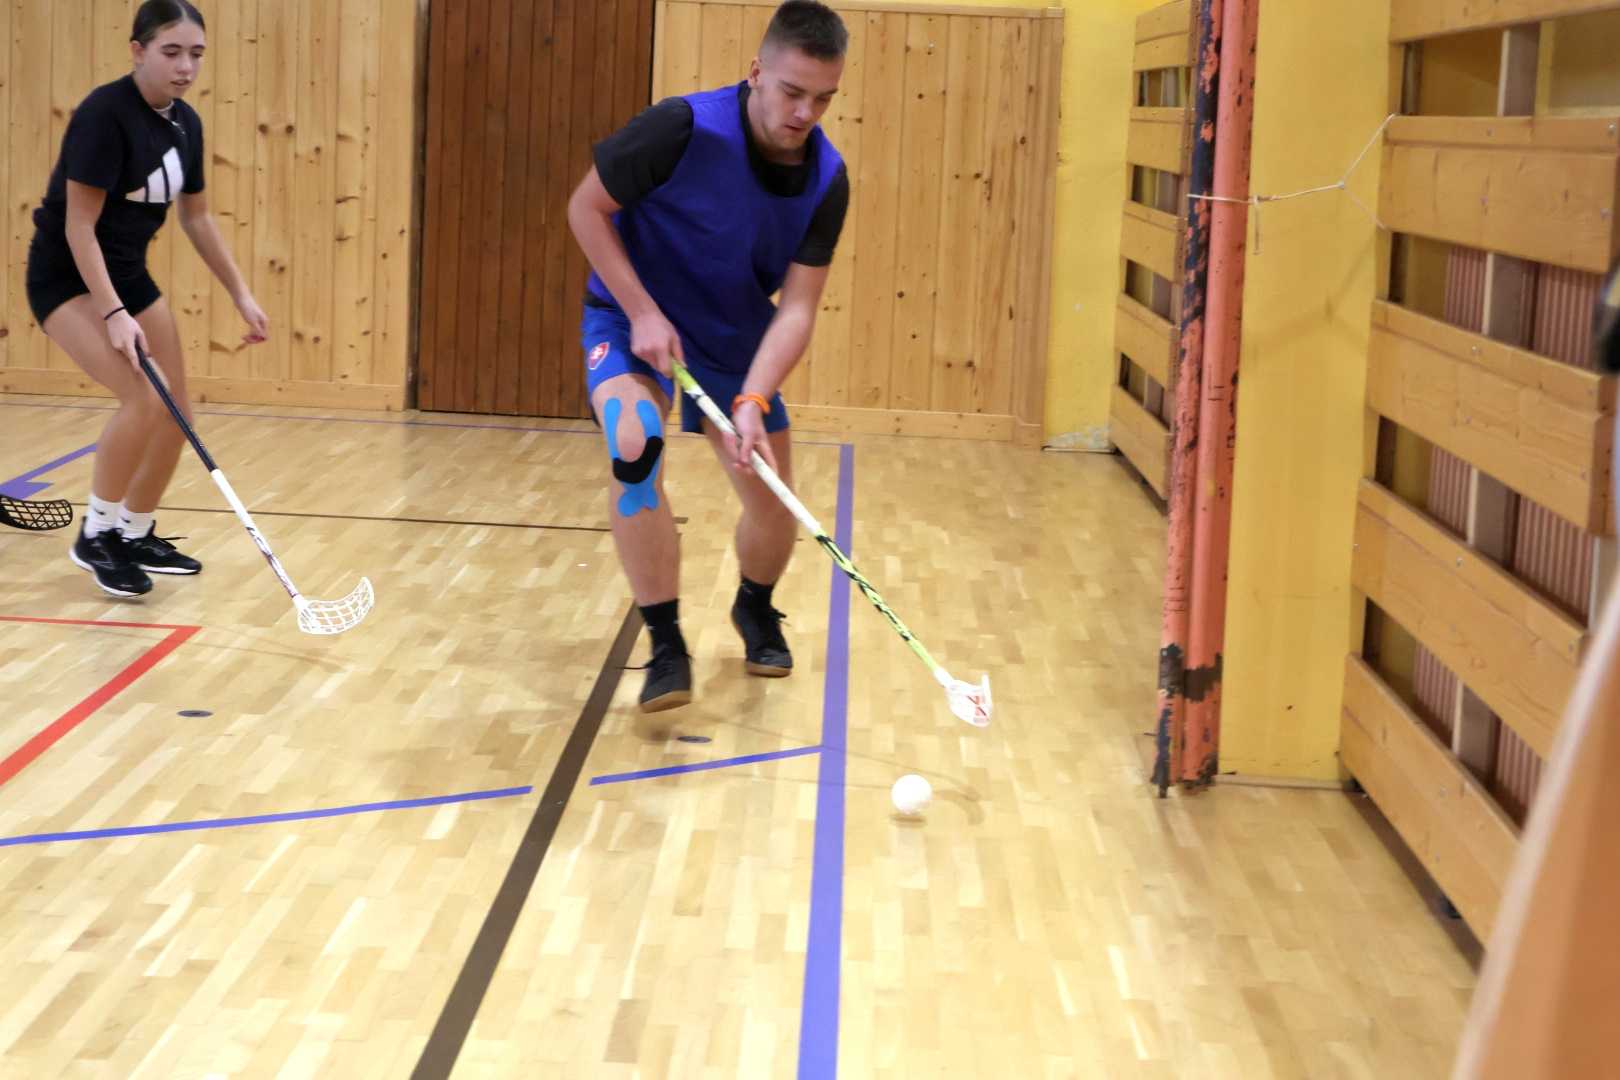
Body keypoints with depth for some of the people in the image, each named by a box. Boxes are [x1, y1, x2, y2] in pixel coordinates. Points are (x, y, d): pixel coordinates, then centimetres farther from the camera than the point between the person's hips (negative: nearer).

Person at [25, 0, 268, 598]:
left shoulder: (185, 123, 1)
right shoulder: (104, 114, -22)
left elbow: (197, 218, 14)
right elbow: (79, 225, -23)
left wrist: (242, 295, 10)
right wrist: (114, 314, -30)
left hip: (128, 274, 8)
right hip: (68, 277, -8)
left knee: (174, 412, 7)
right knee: (143, 397, -24)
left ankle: (137, 535, 26)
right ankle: (97, 535, -6)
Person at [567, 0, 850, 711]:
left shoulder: (826, 180, -16)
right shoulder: (683, 129, -28)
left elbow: (798, 306, -16)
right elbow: (586, 208, -16)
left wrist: (752, 402, -30)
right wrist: (643, 312, -23)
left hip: (735, 340, 4)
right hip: (632, 316, -4)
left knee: (774, 507, 4)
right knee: (636, 446, -32)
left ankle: (755, 609, 40)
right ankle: (666, 647, -19)